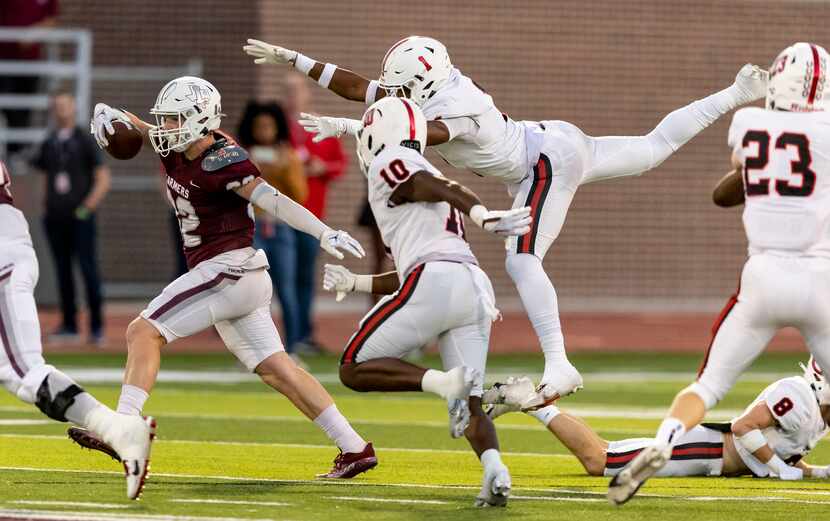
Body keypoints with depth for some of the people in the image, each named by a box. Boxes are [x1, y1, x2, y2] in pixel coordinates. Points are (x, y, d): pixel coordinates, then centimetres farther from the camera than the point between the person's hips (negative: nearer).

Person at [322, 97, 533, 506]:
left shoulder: (389, 165, 9)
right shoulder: (422, 174, 35)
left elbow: (441, 188, -13)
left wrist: (483, 216, -30)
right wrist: (353, 283, 46)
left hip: (434, 284, -8)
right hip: (476, 287, 8)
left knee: (354, 369, 4)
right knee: (469, 406, 9)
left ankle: (444, 382, -20)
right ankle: (494, 468, -22)